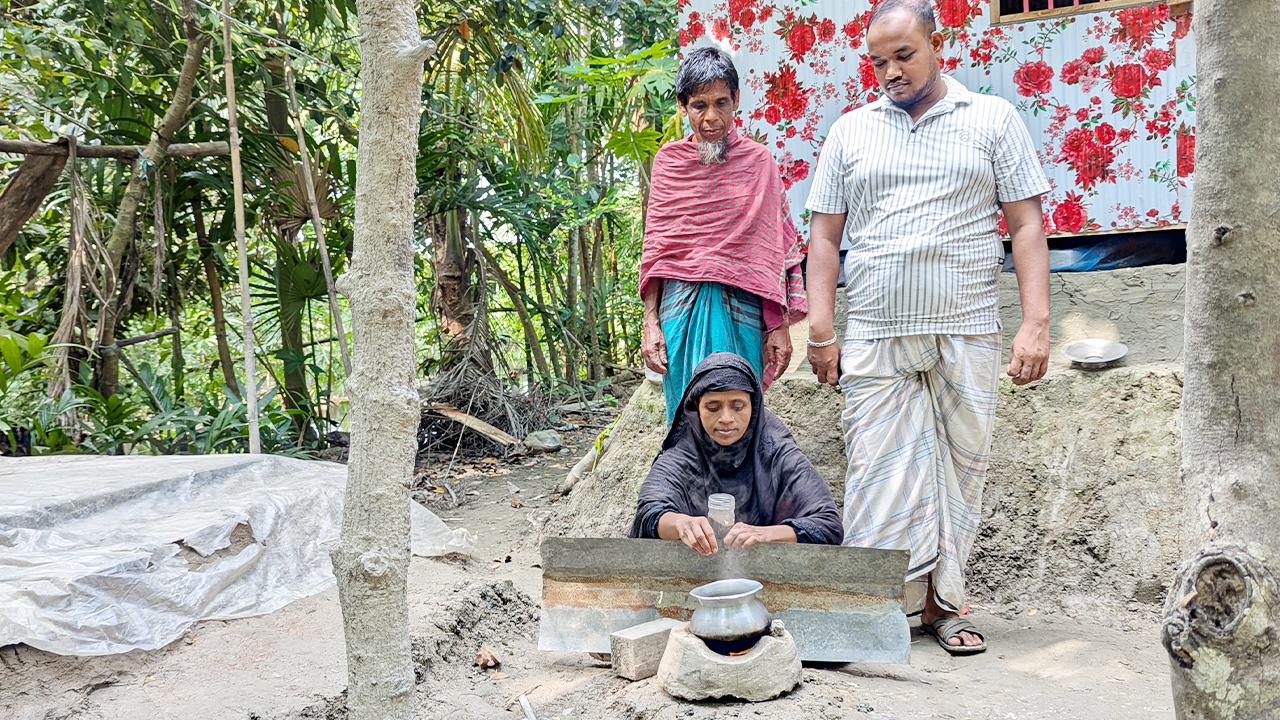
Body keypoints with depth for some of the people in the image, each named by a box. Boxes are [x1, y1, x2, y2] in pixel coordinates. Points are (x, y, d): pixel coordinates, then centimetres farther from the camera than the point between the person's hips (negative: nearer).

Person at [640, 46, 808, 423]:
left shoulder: (757, 160, 4)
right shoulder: (668, 160, 6)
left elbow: (775, 250, 3)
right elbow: (654, 249, 7)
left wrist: (780, 325, -2)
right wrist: (650, 322, 1)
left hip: (740, 309, -1)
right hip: (681, 307, 1)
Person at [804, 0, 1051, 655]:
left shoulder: (993, 119, 7)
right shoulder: (850, 131, 12)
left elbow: (1027, 227, 3)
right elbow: (825, 237, 10)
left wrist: (1036, 322, -7)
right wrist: (820, 331, 2)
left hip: (967, 337, 0)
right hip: (875, 340, 1)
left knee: (958, 471, 4)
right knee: (878, 476, -2)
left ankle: (942, 605, 15)